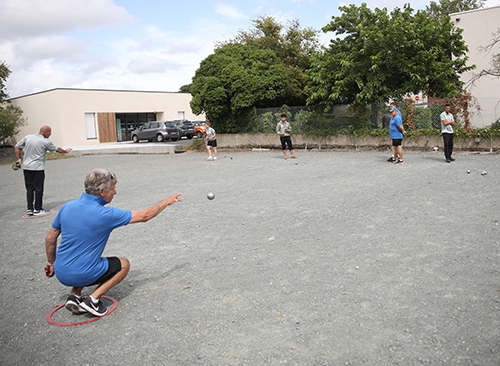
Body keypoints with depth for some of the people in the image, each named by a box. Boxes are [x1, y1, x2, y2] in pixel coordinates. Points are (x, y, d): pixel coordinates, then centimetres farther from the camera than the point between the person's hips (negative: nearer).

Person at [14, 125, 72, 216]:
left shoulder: (27, 137, 4)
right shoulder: (45, 142, -10)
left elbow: (16, 147, 7)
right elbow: (58, 150, 3)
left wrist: (19, 159, 12)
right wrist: (66, 151, 21)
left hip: (26, 167, 5)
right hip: (38, 168, -5)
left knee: (29, 188, 11)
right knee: (38, 189, 4)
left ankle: (30, 209, 13)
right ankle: (38, 209, 10)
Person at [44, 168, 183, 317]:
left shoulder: (67, 207, -4)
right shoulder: (105, 215, -21)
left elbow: (50, 239, 7)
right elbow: (145, 216, -11)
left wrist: (51, 263, 23)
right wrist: (167, 201, 2)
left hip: (61, 273, 6)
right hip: (82, 276, -6)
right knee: (124, 264, 17)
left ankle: (74, 296, 16)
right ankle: (93, 300, 2)